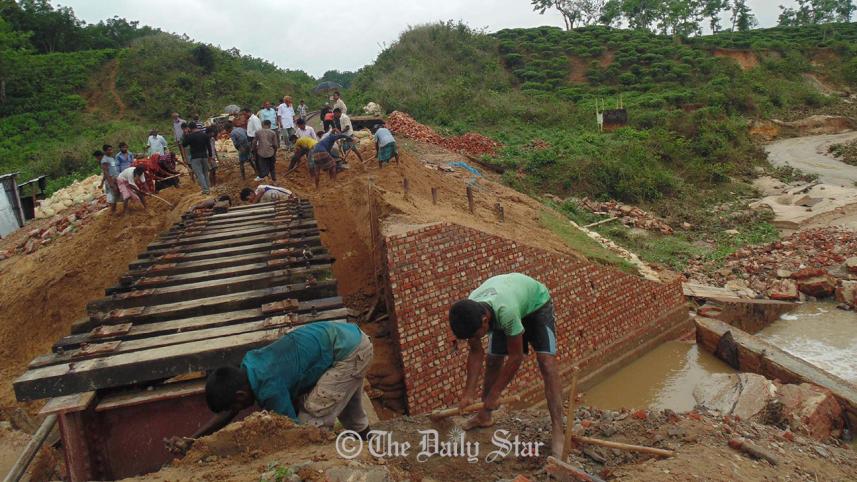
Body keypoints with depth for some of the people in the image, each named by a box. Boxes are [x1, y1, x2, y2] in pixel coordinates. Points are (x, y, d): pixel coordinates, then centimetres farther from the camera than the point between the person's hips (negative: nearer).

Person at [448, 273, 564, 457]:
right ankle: (484, 416, 22)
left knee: (546, 361, -19)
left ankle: (557, 431, -17)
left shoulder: (506, 311, -46)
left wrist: (494, 394, -24)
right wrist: (468, 393, -17)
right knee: (493, 360, 4)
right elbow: (476, 353, -13)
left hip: (536, 302, -5)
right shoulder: (469, 313, -28)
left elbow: (516, 357, -32)